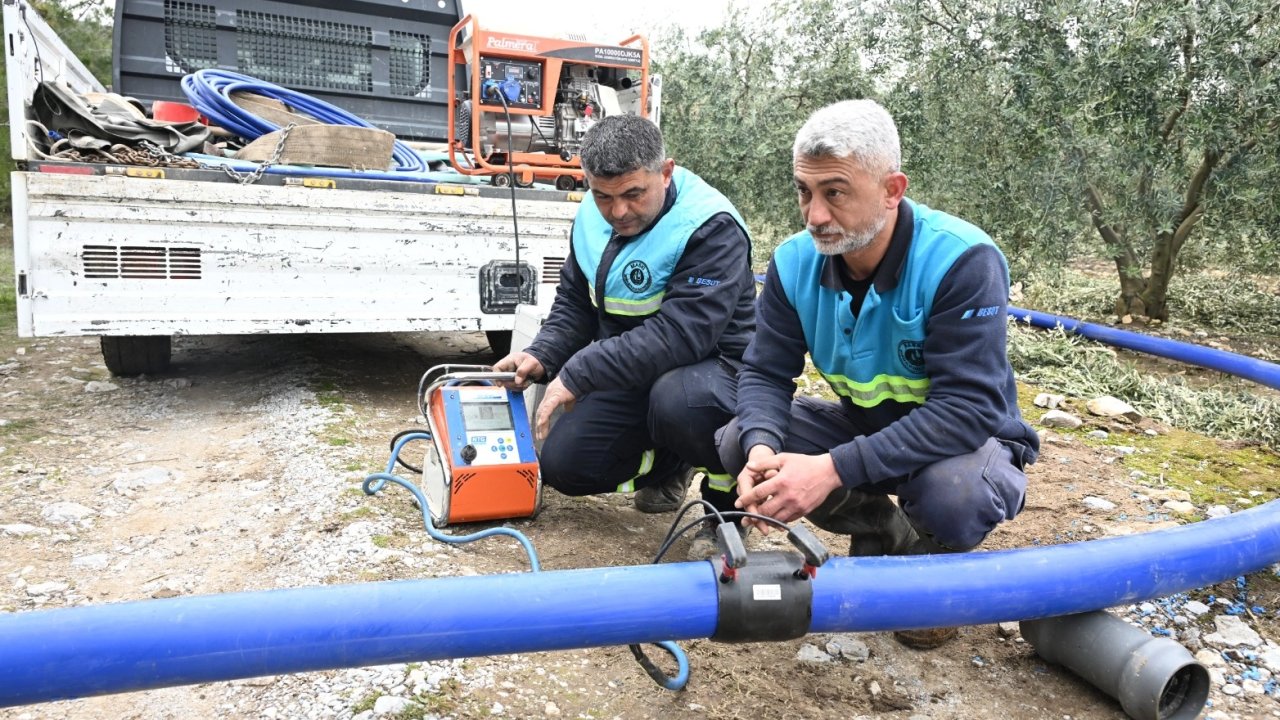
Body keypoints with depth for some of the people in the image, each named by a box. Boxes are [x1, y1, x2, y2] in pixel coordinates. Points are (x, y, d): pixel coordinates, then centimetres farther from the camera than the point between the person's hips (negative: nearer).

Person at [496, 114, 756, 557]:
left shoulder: (711, 227, -24)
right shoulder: (592, 217, 0)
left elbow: (681, 334, -33)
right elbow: (574, 304, 12)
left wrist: (578, 375, -31)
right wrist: (542, 357, -9)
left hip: (712, 367, -7)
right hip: (631, 373, 7)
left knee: (678, 401, -40)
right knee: (562, 465, -1)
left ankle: (727, 499, -8)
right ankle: (668, 466, 26)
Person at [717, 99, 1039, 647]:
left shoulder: (963, 262, -28)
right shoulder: (796, 262, -13)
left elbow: (966, 409, -34)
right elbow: (765, 372, -10)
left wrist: (835, 469, -43)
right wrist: (761, 448, -34)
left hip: (964, 439, -5)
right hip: (865, 425, 5)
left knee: (954, 494, -39)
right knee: (737, 444, -15)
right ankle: (886, 539, 7)